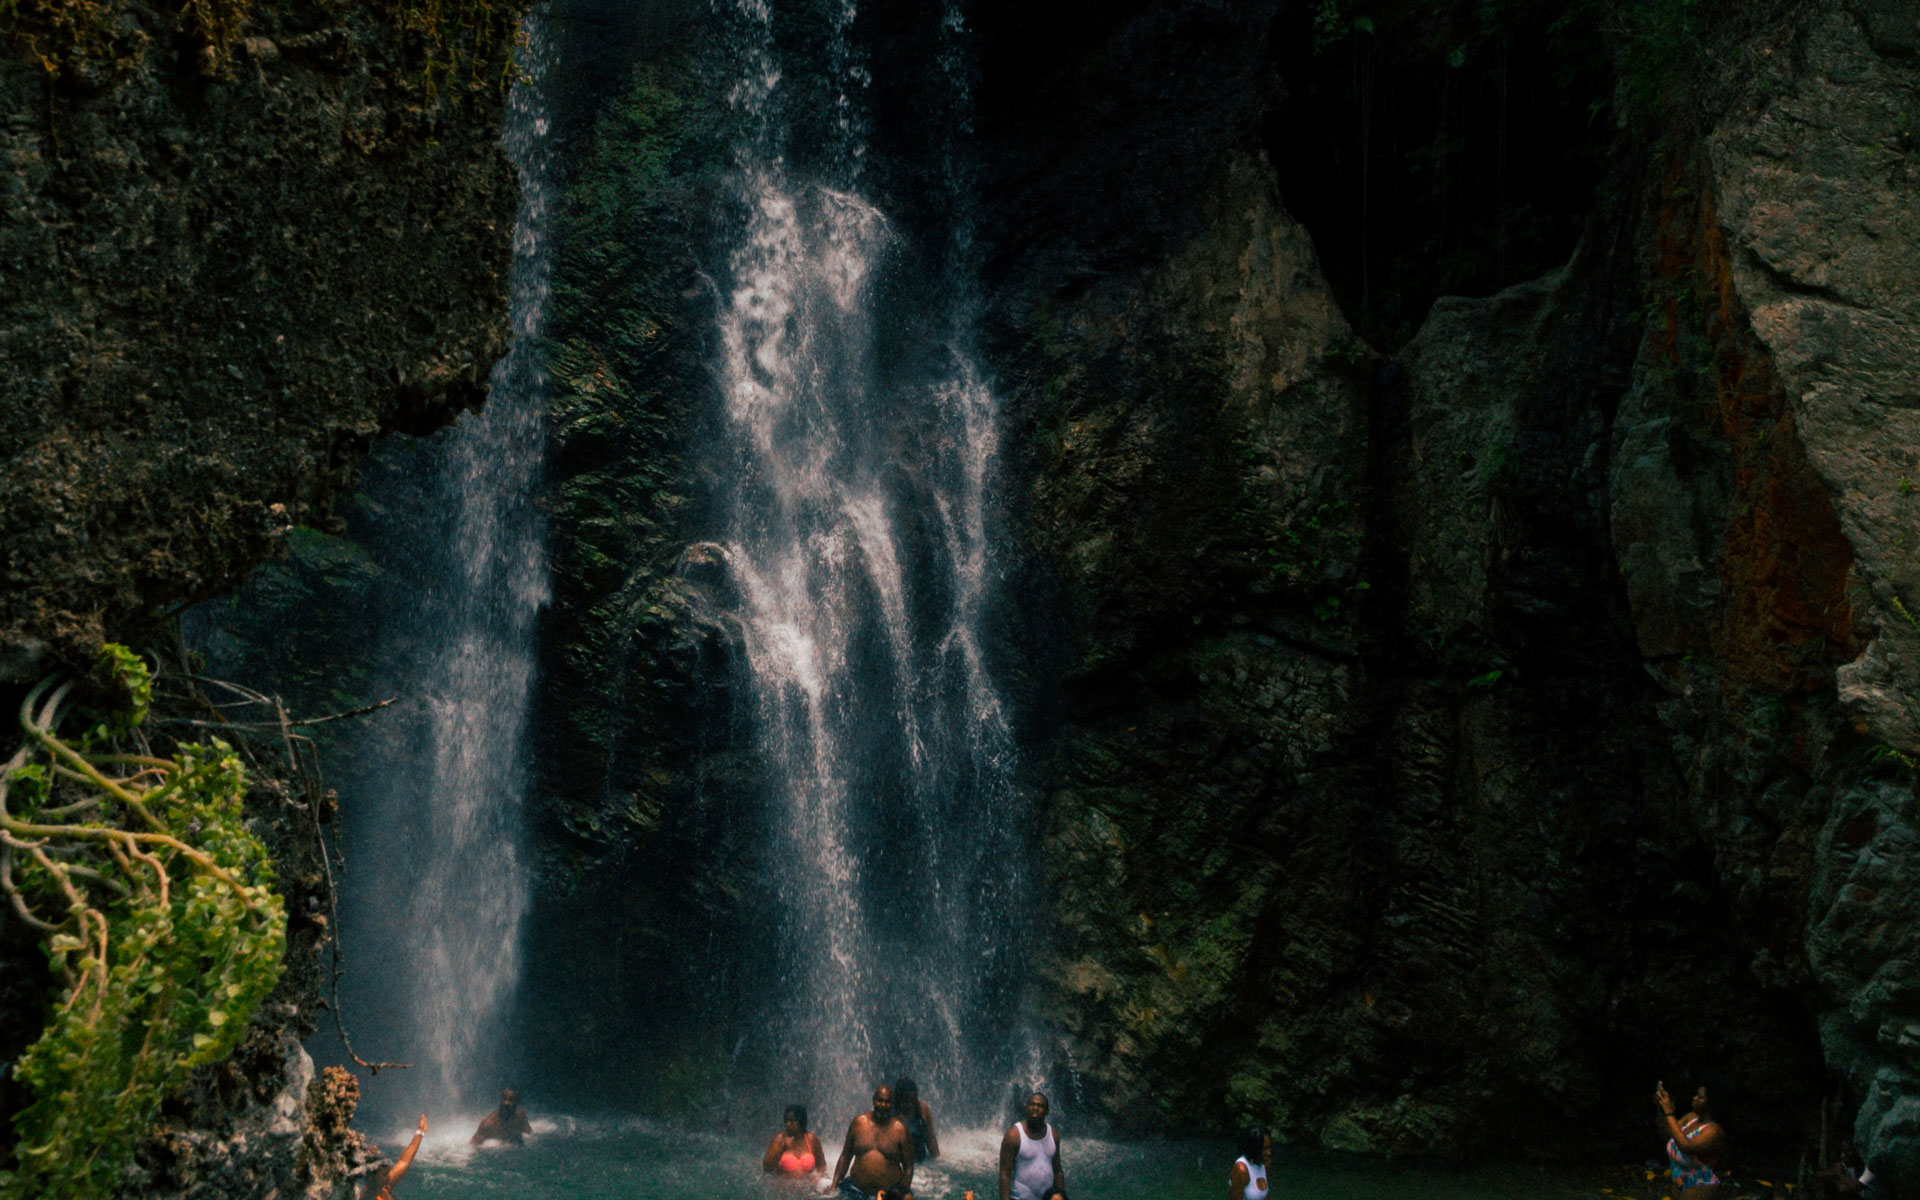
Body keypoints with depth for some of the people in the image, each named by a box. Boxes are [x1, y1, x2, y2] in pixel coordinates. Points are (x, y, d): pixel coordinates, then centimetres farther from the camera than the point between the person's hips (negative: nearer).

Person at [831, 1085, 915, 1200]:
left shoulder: (900, 1129, 1)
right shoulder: (859, 1122, 7)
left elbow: (908, 1166, 5)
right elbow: (845, 1156, 14)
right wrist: (834, 1185, 8)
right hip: (857, 1190, 1)